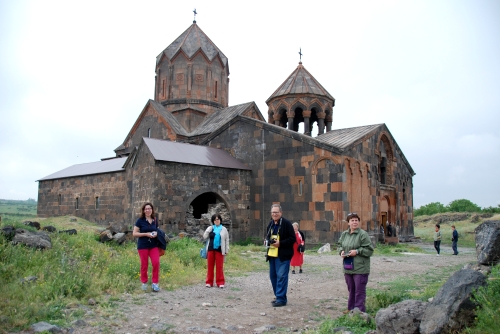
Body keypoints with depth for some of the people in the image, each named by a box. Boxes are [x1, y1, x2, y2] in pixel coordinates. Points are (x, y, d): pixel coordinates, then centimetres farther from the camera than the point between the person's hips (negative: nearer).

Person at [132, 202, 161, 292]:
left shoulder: (155, 220, 7)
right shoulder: (140, 220, -4)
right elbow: (134, 233, -6)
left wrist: (156, 234, -4)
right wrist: (146, 234, -17)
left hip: (154, 245, 3)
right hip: (143, 246, -3)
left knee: (156, 263, -9)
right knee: (144, 264, 5)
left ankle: (155, 283, 3)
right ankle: (144, 282, 23)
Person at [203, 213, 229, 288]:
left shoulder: (224, 229, 6)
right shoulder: (210, 228, 8)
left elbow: (227, 240, 8)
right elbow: (204, 237, 2)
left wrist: (226, 251, 4)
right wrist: (208, 230, -11)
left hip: (219, 250, -1)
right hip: (211, 249, 1)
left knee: (219, 266, 2)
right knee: (210, 266, 5)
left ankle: (220, 282, 9)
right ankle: (209, 282, 14)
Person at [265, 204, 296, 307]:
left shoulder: (286, 223, -10)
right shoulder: (270, 224, 13)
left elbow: (292, 238, -12)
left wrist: (280, 243, -21)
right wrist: (266, 241, 6)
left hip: (283, 255, -8)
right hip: (272, 254, 8)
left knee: (281, 276, -8)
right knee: (273, 276, 12)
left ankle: (281, 299, -3)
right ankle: (279, 296, 24)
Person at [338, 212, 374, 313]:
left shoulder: (363, 234, -11)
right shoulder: (344, 234, 9)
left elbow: (369, 250, -11)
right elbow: (340, 245, 22)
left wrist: (357, 251, -19)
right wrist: (341, 251, 1)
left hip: (360, 268, -6)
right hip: (348, 267, 6)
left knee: (359, 290, -1)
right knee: (351, 289, 17)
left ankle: (360, 310, 7)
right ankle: (351, 308, 29)